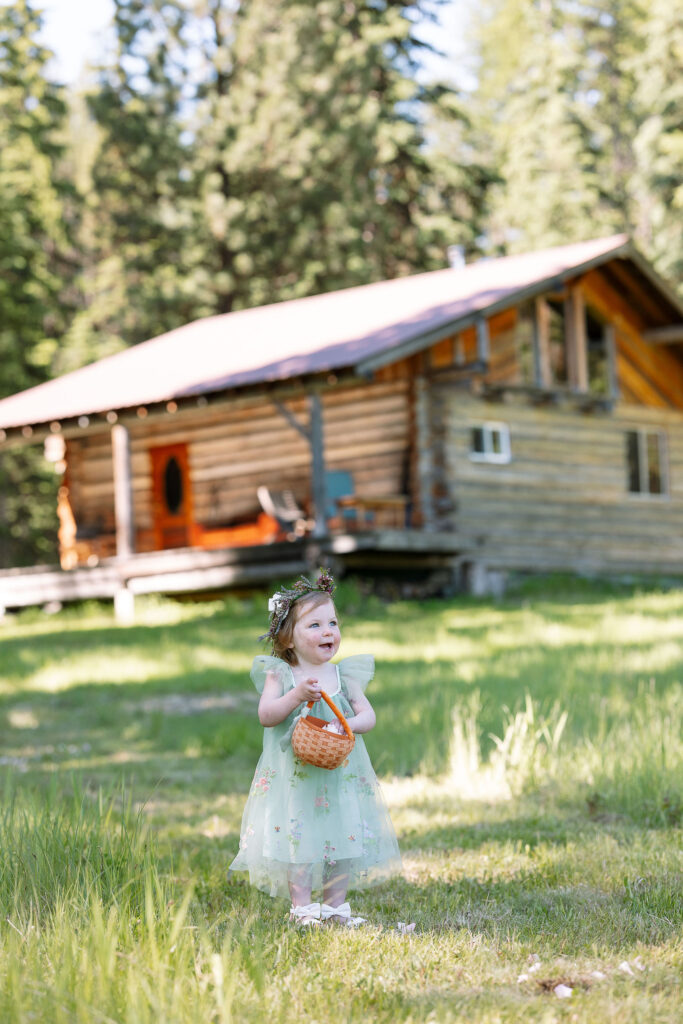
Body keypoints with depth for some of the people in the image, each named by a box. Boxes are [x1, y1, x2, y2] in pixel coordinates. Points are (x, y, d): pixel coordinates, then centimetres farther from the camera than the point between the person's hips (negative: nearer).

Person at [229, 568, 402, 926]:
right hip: (294, 776, -3)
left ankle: (335, 905, 20)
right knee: (298, 839, -2)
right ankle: (301, 907, 9)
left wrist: (346, 725, -20)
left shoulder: (344, 675, 4)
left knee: (341, 839, 7)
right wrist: (297, 696, -26)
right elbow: (266, 715, -13)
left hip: (340, 774, 3)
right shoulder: (280, 675, -4)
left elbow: (368, 715, 0)